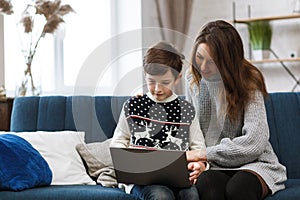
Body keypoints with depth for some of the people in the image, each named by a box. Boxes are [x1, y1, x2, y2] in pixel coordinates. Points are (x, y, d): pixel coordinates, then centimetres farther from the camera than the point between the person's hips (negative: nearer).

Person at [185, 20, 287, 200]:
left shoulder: (248, 81, -9)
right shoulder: (193, 78, 6)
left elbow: (254, 142, -18)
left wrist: (203, 154, -16)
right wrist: (195, 160, -6)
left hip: (252, 163, -3)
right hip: (212, 166, 3)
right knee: (207, 184, -34)